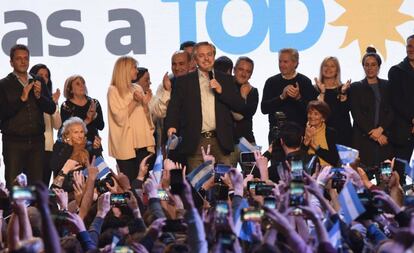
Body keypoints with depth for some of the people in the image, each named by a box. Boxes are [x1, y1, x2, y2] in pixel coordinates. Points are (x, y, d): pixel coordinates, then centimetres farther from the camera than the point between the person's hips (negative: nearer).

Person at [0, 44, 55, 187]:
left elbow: (51, 109, 7)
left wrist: (39, 96, -10)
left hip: (36, 141, 3)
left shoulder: (39, 83, 13)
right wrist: (22, 99, -17)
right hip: (14, 142, -3)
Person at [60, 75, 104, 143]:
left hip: (93, 141, 3)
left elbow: (101, 126, 5)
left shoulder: (94, 103, 9)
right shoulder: (66, 106, 0)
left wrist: (94, 116, -13)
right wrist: (86, 122, -14)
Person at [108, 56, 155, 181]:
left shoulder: (138, 88, 13)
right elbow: (120, 118, -12)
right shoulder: (114, 90, -2)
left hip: (142, 142, 5)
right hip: (126, 145, -5)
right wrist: (134, 101, -15)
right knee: (130, 181, -5)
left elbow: (146, 118, 15)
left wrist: (145, 104, -2)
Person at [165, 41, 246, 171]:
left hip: (221, 142, 1)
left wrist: (221, 91, -6)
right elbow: (174, 106, 0)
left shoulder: (225, 80, 14)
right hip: (196, 143, -1)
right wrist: (171, 126, -19)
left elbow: (240, 107, 8)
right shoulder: (184, 81, 9)